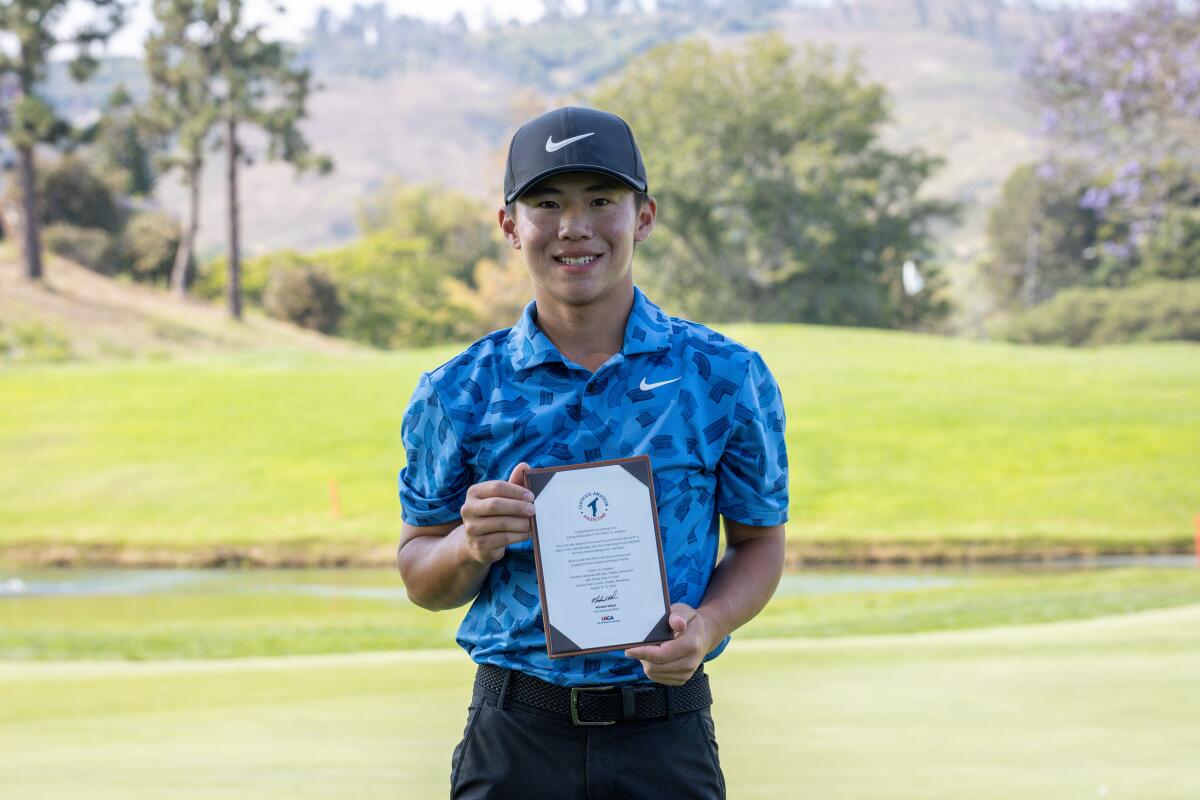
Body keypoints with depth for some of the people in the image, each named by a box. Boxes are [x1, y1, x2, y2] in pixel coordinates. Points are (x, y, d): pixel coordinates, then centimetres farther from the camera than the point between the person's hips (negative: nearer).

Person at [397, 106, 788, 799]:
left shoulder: (728, 378, -1)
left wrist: (705, 626, -12)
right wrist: (471, 546, -15)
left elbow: (759, 542, 7)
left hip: (667, 742, 0)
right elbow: (422, 579, 7)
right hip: (515, 741, 0)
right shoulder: (459, 395, 0)